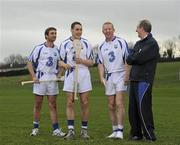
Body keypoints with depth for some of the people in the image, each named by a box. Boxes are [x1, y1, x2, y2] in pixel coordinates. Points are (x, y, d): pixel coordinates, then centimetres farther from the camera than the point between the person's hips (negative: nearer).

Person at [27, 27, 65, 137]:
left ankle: (56, 129, 2)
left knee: (53, 105, 2)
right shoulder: (39, 48, -2)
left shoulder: (57, 50, 9)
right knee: (38, 104, 4)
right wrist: (33, 76, -11)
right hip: (40, 79, -3)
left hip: (53, 80, 3)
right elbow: (30, 63, -1)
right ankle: (36, 128, 15)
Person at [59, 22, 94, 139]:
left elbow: (91, 62, 6)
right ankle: (71, 130, 1)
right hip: (70, 74, 0)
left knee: (85, 103, 0)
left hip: (84, 74, 0)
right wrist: (64, 64, -14)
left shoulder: (86, 44, 7)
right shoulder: (65, 44, 8)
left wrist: (82, 61, -14)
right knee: (70, 103, -2)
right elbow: (60, 60, 9)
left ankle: (84, 130, 9)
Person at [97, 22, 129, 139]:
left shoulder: (121, 42, -1)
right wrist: (102, 77, -1)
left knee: (119, 103, -14)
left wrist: (127, 75, -13)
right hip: (109, 77, 5)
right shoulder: (101, 47, 13)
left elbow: (127, 59, -5)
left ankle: (120, 131, -14)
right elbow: (101, 64, 13)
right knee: (111, 106, 6)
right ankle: (115, 130, 14)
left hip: (120, 75, -5)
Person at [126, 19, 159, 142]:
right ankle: (136, 133, 17)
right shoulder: (138, 43, 20)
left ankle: (150, 135, -6)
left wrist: (133, 56, 1)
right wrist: (136, 57, -6)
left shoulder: (152, 43, -7)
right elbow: (129, 59, 12)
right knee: (133, 108, 9)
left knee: (143, 107, -11)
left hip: (144, 80, -8)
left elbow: (139, 58, -18)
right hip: (134, 79, 9)